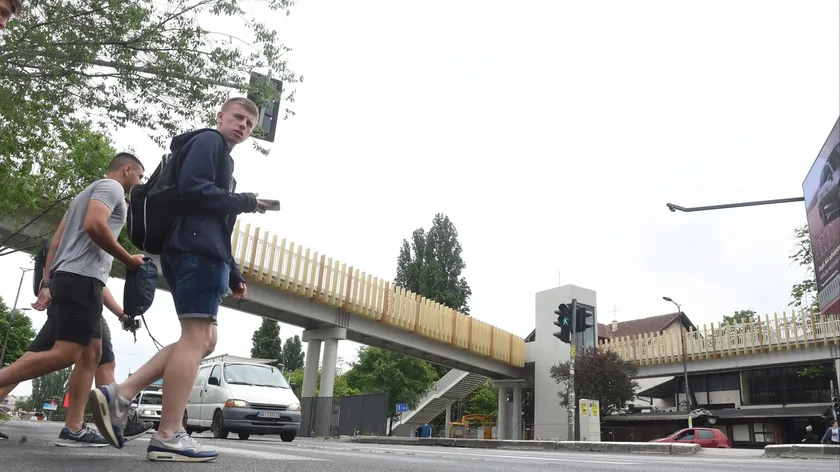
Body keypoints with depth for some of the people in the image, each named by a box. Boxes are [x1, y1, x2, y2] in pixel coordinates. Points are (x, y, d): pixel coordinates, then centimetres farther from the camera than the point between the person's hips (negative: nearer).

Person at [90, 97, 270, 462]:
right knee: (196, 337, -13)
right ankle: (168, 437, -11)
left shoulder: (222, 159, 31)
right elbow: (191, 188, -17)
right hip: (197, 250, -10)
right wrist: (245, 202, -8)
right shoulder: (209, 141, 3)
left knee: (203, 339, 7)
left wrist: (232, 273, 22)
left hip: (201, 251, 10)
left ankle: (119, 394, 2)